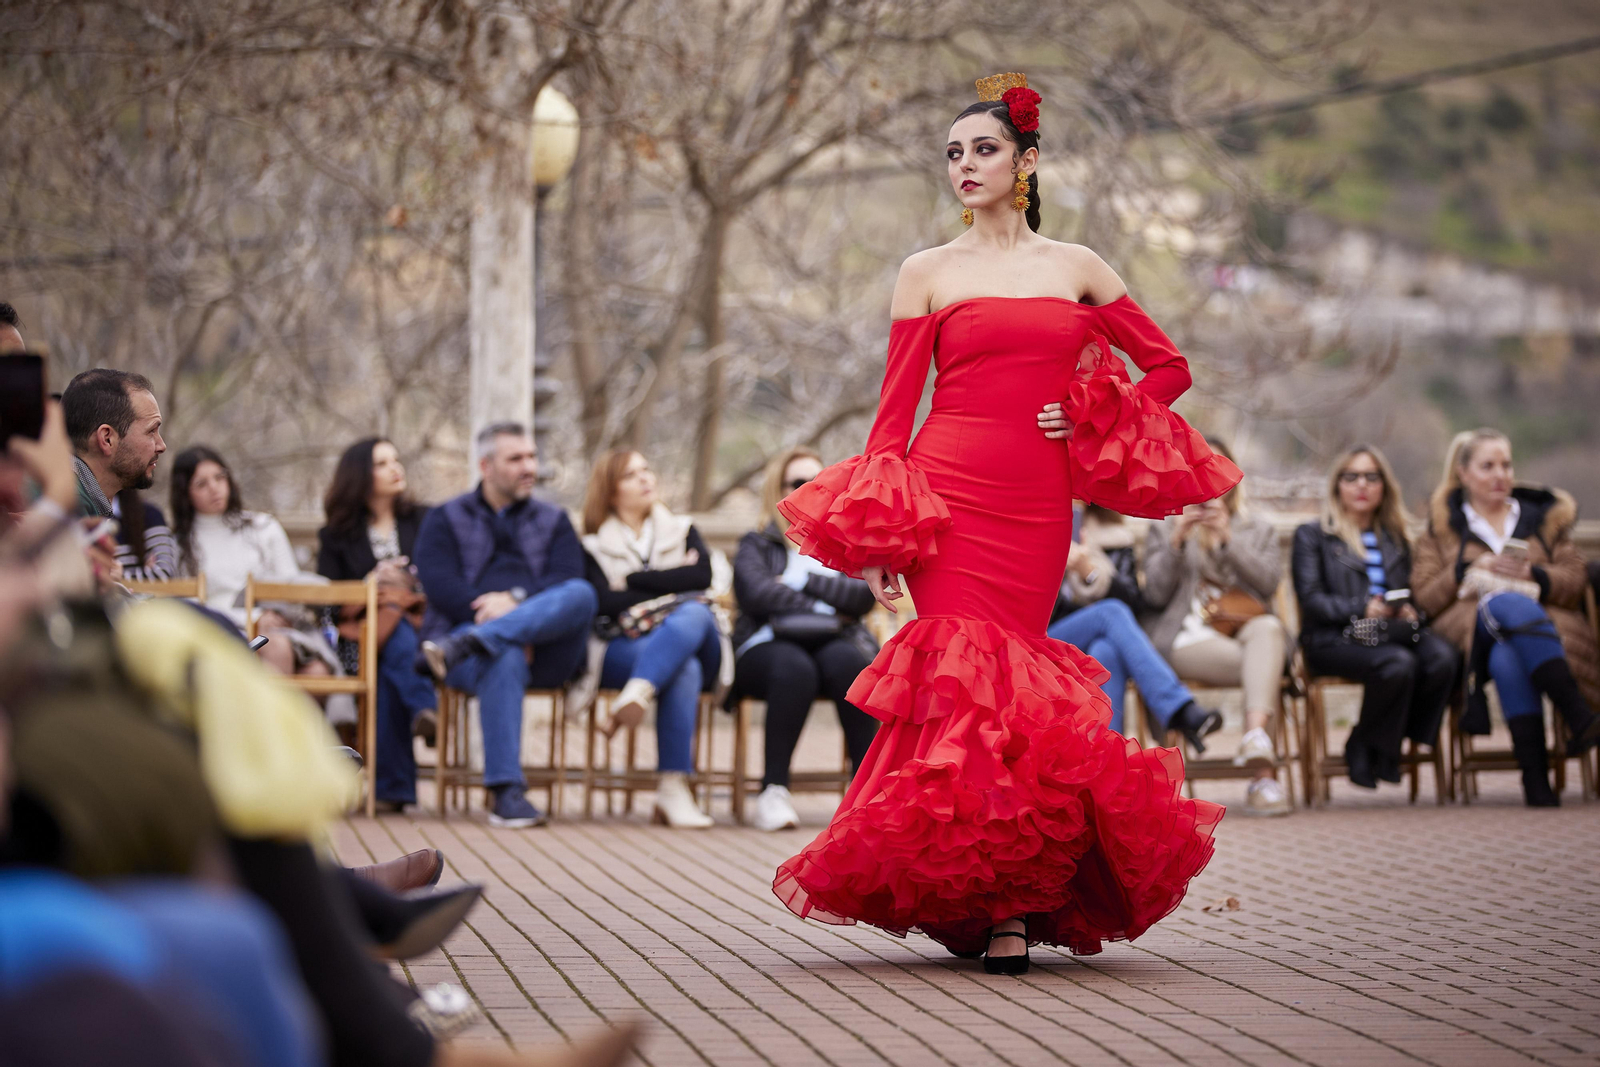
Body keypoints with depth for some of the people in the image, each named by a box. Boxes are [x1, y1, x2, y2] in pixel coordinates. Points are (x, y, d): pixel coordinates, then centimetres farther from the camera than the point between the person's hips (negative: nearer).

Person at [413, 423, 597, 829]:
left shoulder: (553, 521, 25)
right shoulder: (445, 519, 19)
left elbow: (567, 579, 4)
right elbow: (438, 583, 0)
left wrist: (517, 601, -16)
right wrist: (487, 610, -16)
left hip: (546, 650, 2)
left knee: (581, 595, -31)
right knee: (504, 658, -40)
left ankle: (465, 645, -42)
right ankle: (506, 791, -43)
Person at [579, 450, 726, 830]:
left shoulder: (682, 531, 24)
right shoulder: (594, 546, 18)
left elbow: (702, 576, 2)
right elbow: (606, 602, -2)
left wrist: (635, 579, 1)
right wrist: (671, 589, -1)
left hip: (694, 641, 2)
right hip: (625, 647, -2)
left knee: (694, 615, -36)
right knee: (684, 671, -37)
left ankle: (636, 694, -57)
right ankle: (673, 790, -47)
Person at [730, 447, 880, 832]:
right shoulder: (756, 545, 18)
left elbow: (863, 595, 4)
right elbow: (758, 594, -3)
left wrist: (803, 579, -1)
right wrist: (828, 604, -3)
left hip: (836, 641, 2)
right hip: (770, 645, -2)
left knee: (845, 661, -35)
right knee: (795, 668, -38)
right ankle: (773, 789, -37)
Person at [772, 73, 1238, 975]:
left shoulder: (1078, 268, 13)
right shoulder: (928, 273, 9)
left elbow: (1170, 367, 17)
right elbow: (897, 405, 5)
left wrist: (1093, 421, 2)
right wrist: (877, 529, -3)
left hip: (1038, 503, 1)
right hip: (951, 492, -1)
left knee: (987, 677, -6)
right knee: (969, 671, -12)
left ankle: (1001, 894, 5)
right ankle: (1008, 902, -7)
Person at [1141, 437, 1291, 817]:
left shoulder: (1259, 531, 24)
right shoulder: (1164, 530, 21)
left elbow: (1269, 581, 3)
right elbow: (1155, 593, 5)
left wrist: (1228, 539, -7)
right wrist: (1176, 540, -7)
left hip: (1245, 631, 2)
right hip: (1188, 639, -2)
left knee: (1268, 628, -39)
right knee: (1265, 669, -34)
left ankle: (1255, 736, -58)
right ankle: (1264, 769, -45)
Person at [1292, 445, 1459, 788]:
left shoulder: (1396, 539, 28)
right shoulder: (1312, 535, 12)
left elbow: (1410, 593, 23)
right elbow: (1311, 599, -1)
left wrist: (1410, 611, -3)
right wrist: (1362, 608, -18)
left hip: (1393, 632, 5)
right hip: (1334, 639, -5)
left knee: (1443, 657, -29)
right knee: (1398, 663, -36)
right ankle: (1365, 750, -14)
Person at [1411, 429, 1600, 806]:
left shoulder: (1543, 516, 26)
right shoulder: (1443, 524, 22)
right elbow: (1424, 597, 11)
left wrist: (1533, 574, -6)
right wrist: (1468, 570, -5)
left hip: (1546, 625, 1)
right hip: (1470, 630, -1)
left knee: (1508, 659, -40)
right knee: (1510, 603, -40)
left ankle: (1535, 777, -49)